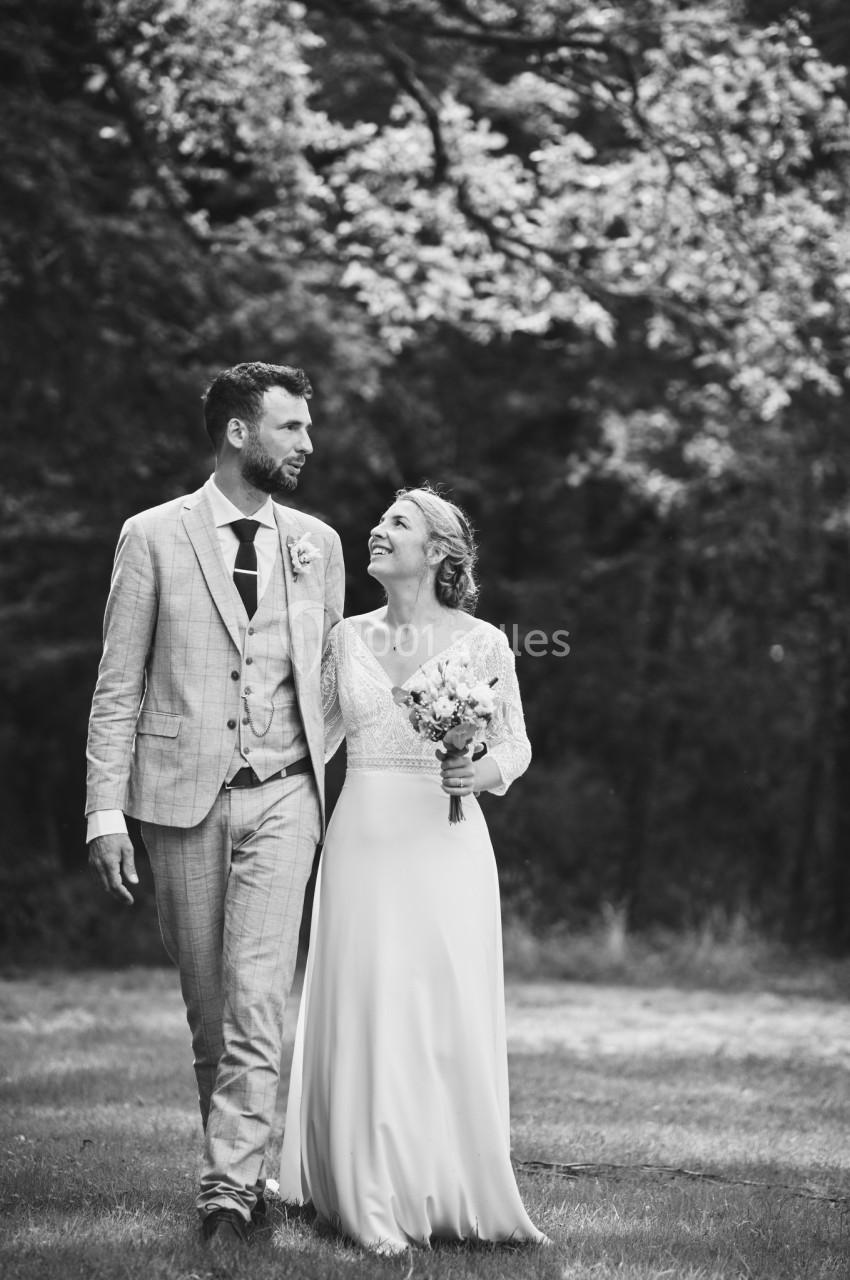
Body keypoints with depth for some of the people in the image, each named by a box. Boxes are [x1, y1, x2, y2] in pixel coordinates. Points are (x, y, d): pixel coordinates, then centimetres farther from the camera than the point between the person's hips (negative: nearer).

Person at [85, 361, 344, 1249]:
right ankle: (237, 1160, 21)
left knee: (257, 997, -11)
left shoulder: (317, 544, 10)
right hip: (183, 794, -1)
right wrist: (106, 813, -6)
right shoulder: (153, 537, 1)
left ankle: (229, 1190, -11)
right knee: (206, 1003, 6)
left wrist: (331, 776, 9)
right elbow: (118, 687, 0)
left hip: (282, 798, 1)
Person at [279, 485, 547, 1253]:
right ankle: (374, 1202, 4)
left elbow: (517, 743, 7)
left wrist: (488, 770, -14)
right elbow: (317, 736, 18)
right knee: (366, 1015, -1)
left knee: (449, 1017, -2)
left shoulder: (481, 642, 0)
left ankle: (453, 1196, 9)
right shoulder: (350, 637, 9)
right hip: (363, 841, 2)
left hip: (445, 844, -2)